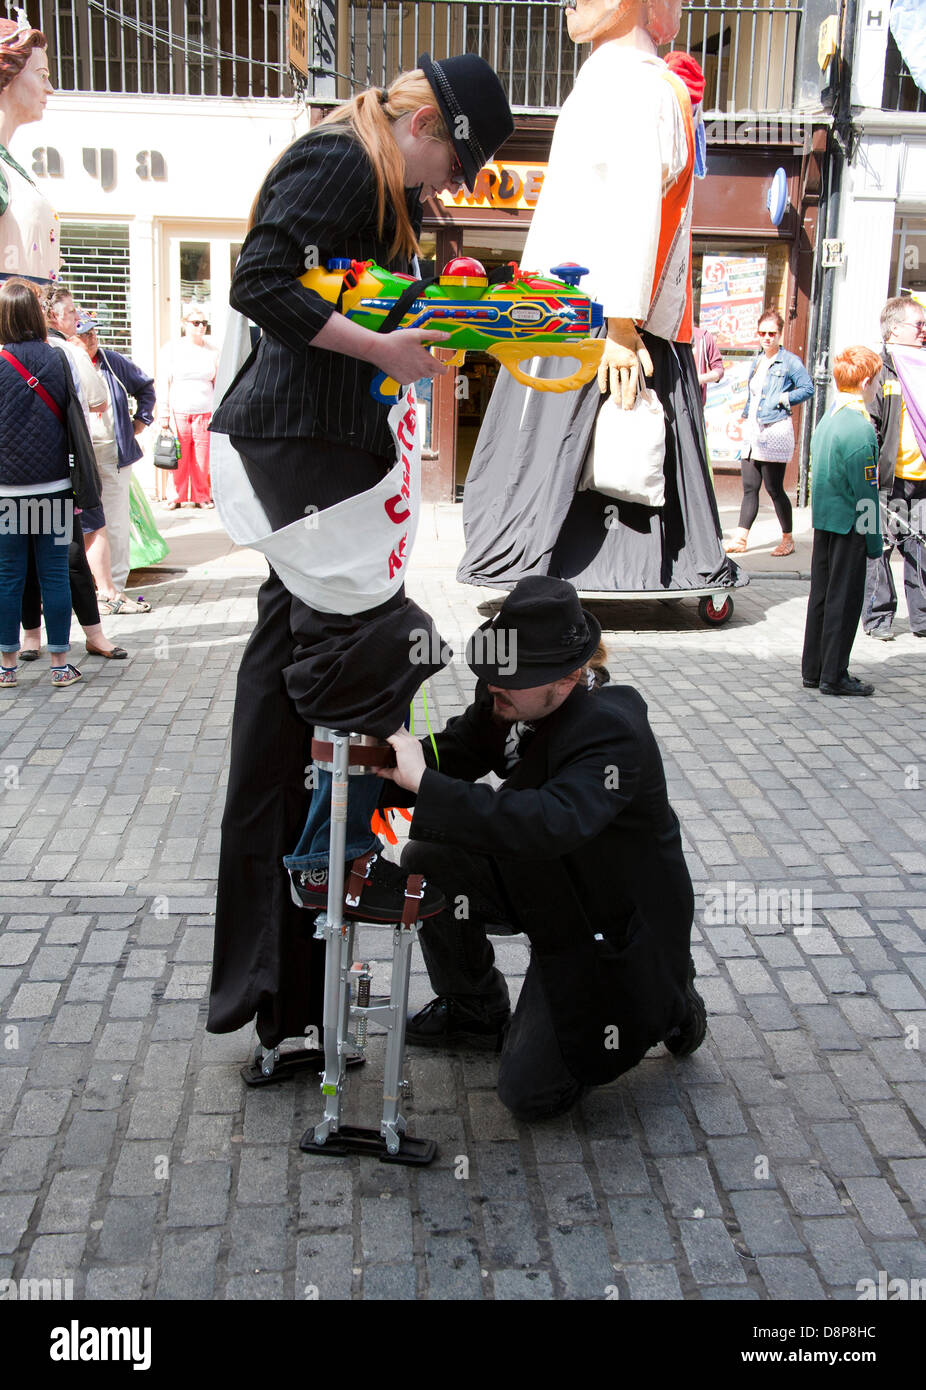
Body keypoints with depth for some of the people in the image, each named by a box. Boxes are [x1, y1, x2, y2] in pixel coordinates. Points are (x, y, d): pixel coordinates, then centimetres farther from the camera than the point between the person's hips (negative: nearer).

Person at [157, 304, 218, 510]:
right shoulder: (172, 349, 5)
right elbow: (163, 384, 4)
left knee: (202, 458, 0)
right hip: (178, 413, -1)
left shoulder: (212, 352, 9)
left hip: (204, 413, 1)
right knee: (179, 458, -1)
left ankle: (202, 496, 13)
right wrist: (164, 415, -1)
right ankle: (176, 496, 11)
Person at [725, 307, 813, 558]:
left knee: (774, 488, -3)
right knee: (749, 487, 3)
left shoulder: (789, 362, -4)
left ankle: (788, 539, 10)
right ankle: (740, 538, 2)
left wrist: (782, 399, -12)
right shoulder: (756, 361, 16)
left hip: (775, 431, -6)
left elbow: (808, 389, -6)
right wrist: (746, 414, 14)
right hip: (753, 431, 6)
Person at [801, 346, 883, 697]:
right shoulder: (860, 427, -18)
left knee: (821, 596, 14)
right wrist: (874, 542, -10)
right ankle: (834, 676, 6)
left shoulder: (827, 419, 8)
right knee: (844, 599, 0)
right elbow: (866, 492, -17)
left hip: (823, 520, 8)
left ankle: (814, 669, 22)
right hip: (849, 525, -8)